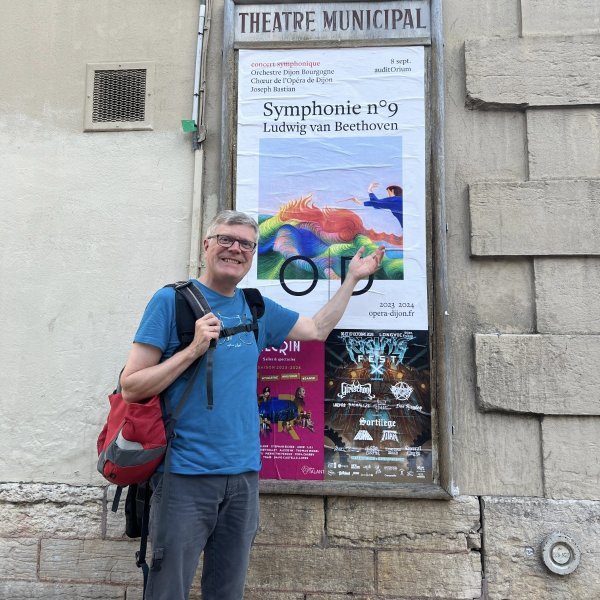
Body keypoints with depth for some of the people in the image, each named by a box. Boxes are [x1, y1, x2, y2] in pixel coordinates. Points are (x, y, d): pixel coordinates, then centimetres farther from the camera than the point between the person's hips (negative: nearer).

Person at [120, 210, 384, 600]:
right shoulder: (172, 300, -6)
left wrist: (353, 277, 24)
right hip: (185, 475, -4)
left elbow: (318, 329, 21)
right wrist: (193, 350, -20)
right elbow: (131, 388, -9)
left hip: (244, 474, 5)